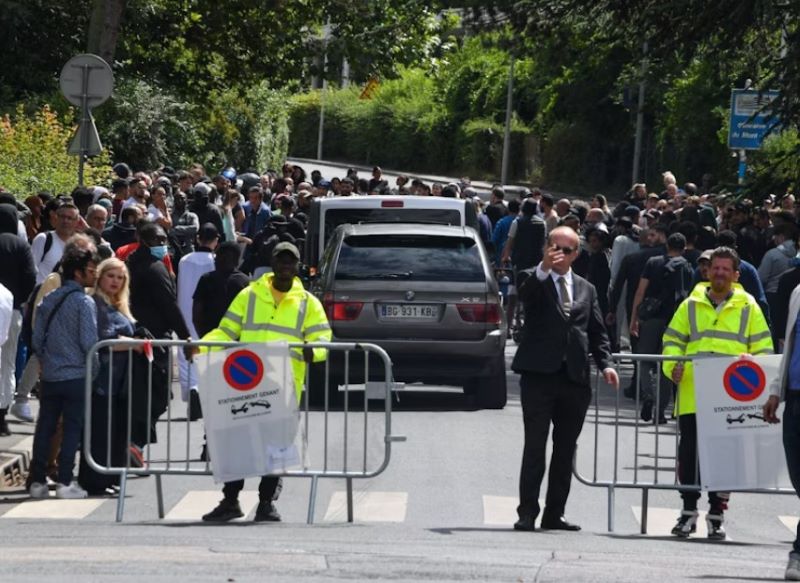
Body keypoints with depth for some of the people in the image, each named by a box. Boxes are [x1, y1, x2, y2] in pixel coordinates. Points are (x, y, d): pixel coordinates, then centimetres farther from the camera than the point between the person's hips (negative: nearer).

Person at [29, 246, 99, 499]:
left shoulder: (49, 300, 7)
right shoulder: (84, 302, -11)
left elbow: (37, 338, 8)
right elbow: (89, 342, -15)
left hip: (50, 375, 5)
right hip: (76, 375, -5)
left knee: (44, 428, 9)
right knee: (72, 428, 0)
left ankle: (37, 481, 10)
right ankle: (65, 482, -3)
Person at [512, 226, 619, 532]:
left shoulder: (586, 289, 18)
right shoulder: (537, 282, 4)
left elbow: (597, 332, 16)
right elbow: (524, 296, -19)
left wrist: (605, 364, 1)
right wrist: (544, 268, -33)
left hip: (574, 378, 4)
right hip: (539, 375, -4)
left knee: (566, 450, 6)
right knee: (535, 446, -6)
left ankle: (554, 513, 12)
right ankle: (527, 512, -3)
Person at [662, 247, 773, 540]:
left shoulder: (749, 308, 9)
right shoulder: (691, 305, 10)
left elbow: (763, 348, 10)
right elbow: (672, 339, 13)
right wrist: (673, 367, -5)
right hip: (692, 396, 1)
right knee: (689, 452, 1)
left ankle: (716, 515, 9)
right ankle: (689, 511, 11)